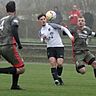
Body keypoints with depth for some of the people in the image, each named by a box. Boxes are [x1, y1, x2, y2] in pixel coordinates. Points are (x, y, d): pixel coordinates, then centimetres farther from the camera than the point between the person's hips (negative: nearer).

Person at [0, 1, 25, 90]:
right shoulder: (14, 18, -1)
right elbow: (14, 31, -18)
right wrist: (19, 43, -10)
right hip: (9, 46, -8)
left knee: (17, 66, 22)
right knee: (21, 69, -6)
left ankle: (14, 85, 17)